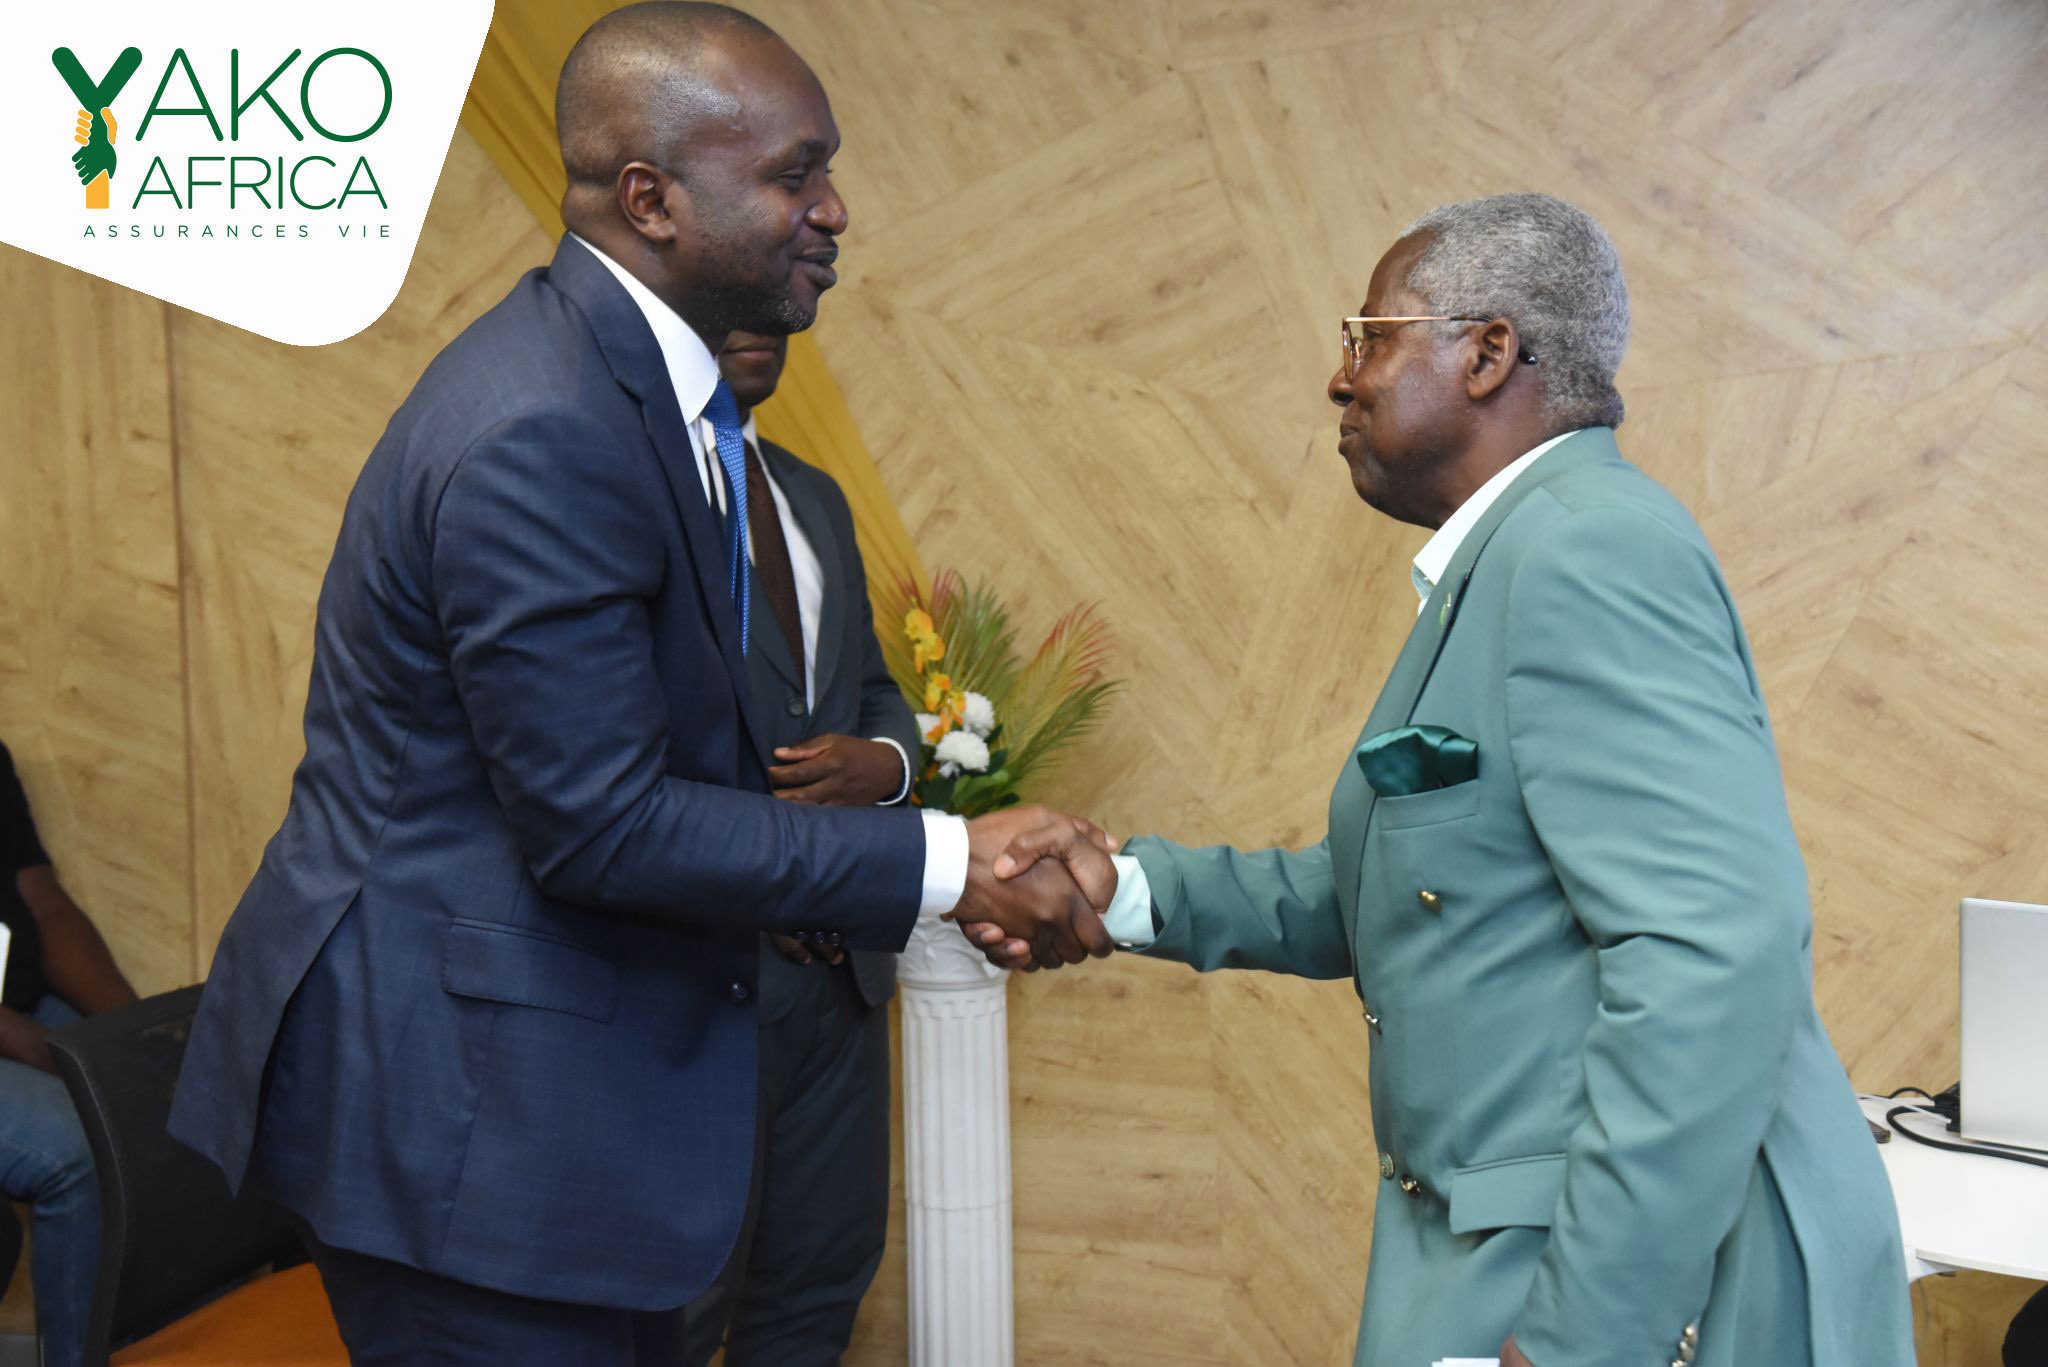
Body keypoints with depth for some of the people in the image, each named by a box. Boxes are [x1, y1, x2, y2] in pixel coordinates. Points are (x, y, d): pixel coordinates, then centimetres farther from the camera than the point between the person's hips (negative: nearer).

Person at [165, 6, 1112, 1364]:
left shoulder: (632, 376, 7)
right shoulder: (542, 434, -24)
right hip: (462, 1096, -9)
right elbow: (599, 821, -23)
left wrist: (949, 875, 4)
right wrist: (949, 863, -18)